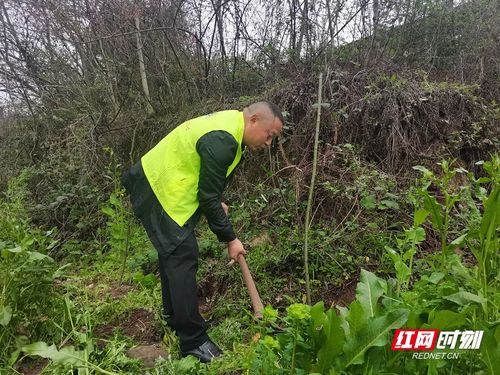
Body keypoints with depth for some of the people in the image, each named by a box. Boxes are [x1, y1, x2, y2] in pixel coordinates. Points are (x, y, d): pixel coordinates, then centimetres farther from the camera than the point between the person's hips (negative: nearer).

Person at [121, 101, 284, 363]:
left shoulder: (230, 124, 5)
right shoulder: (221, 142, -27)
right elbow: (208, 198, -22)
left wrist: (217, 202, 9)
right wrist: (230, 239, -12)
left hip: (158, 182, 11)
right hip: (158, 191, -11)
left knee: (173, 251, 19)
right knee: (183, 256, -10)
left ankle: (174, 317, 36)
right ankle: (193, 341, -1)